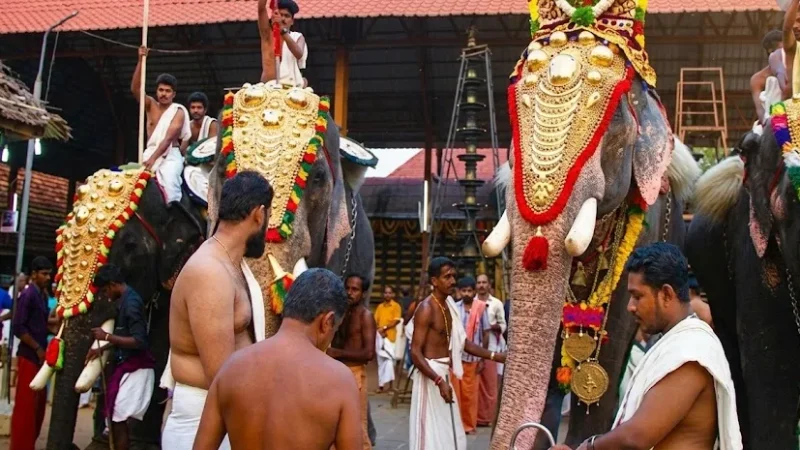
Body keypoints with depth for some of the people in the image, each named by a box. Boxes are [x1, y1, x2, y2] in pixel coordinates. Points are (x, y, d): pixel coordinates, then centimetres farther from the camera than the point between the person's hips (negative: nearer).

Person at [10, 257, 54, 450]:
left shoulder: (42, 295, 12)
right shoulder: (28, 295, -13)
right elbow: (18, 327, -19)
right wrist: (37, 348, -15)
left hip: (40, 356, 9)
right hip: (29, 356, -9)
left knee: (38, 404, 13)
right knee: (25, 405, -4)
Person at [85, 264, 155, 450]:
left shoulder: (131, 302, -18)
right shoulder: (124, 300, 12)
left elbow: (139, 341, -24)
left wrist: (107, 336, -17)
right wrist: (102, 348, 9)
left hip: (134, 368, -9)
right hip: (127, 366, 9)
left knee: (118, 419, -4)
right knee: (116, 418, 12)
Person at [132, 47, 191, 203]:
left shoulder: (178, 111, -2)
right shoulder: (151, 105, 10)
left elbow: (169, 138, -12)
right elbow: (135, 89, -4)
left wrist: (153, 158, -23)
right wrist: (141, 61, -11)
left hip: (171, 155, -4)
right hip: (151, 152, 4)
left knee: (169, 179, -30)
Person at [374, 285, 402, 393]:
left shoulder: (396, 306, -1)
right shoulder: (380, 306, 12)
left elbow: (397, 321, -9)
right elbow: (375, 320, 7)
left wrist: (385, 328, -15)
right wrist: (379, 330, -10)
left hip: (390, 335, -5)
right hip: (379, 335, 5)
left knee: (388, 358, -13)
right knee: (381, 361, 8)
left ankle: (390, 384, -10)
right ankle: (381, 385, 13)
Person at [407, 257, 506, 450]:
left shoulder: (449, 305, 10)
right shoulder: (426, 309, -16)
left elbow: (463, 342, 13)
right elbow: (415, 353, -20)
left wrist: (494, 356, 4)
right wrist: (439, 380, -29)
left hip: (444, 373, 9)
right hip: (430, 374, -9)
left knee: (449, 434, 14)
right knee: (431, 433, -4)